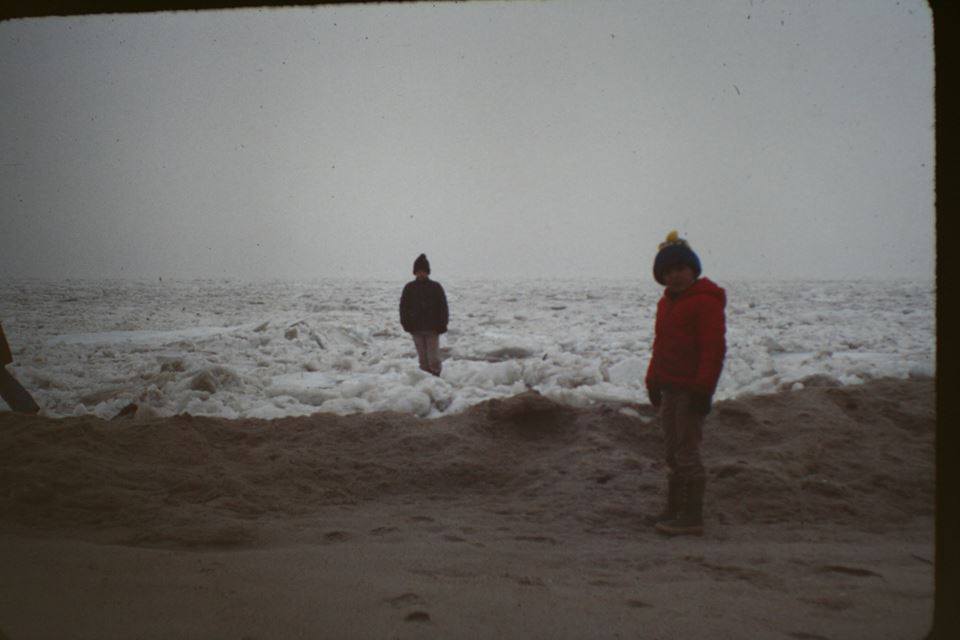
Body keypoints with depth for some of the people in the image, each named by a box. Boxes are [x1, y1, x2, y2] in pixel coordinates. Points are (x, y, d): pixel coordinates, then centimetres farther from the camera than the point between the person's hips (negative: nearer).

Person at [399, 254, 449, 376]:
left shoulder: (435, 287, 0)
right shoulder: (409, 288, 6)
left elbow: (443, 307, 1)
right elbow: (403, 307, 7)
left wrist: (442, 325, -6)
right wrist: (406, 324, -3)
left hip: (432, 329, -2)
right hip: (416, 329, 2)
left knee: (433, 357, -5)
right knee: (422, 356, 7)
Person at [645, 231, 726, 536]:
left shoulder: (705, 301, -12)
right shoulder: (668, 301, 16)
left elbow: (714, 348, -18)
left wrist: (703, 389, -21)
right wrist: (653, 380, 20)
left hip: (691, 389, -9)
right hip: (670, 386, 9)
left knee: (687, 450, -8)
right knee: (673, 449, 14)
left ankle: (693, 518, -3)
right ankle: (674, 509, 24)